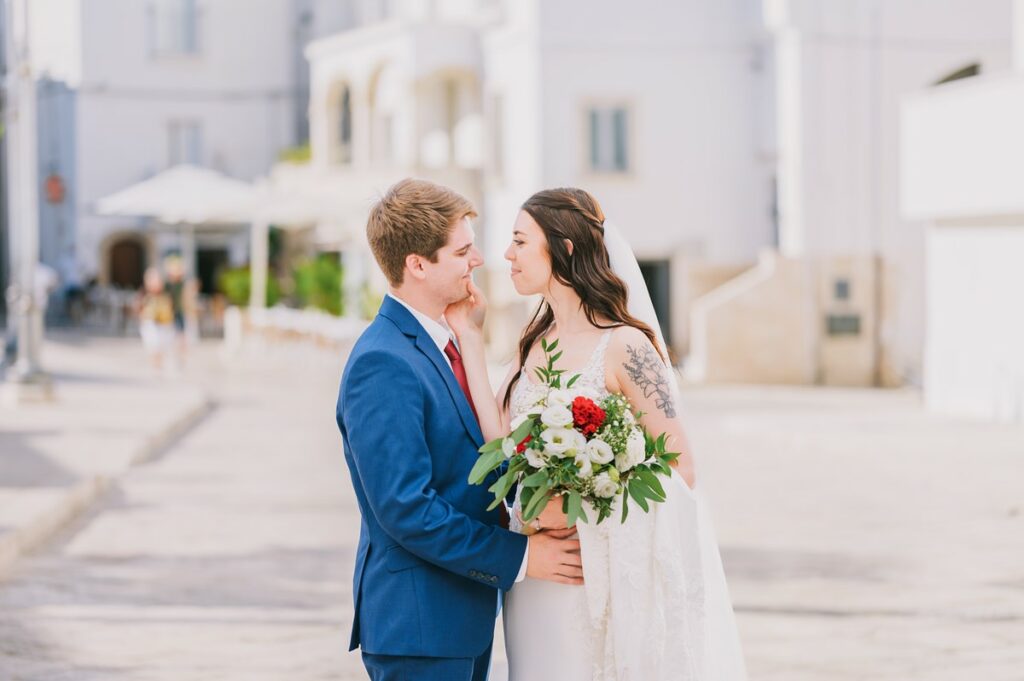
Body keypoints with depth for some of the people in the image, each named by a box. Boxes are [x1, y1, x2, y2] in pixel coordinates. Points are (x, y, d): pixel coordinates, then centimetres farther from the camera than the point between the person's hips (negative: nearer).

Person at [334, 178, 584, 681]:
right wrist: (517, 556, -18)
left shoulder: (442, 343, 10)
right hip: (418, 624, -9)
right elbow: (404, 508, -23)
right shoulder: (383, 364, -20)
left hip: (464, 615, 9)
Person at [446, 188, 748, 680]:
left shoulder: (623, 346, -14)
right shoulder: (534, 344, 7)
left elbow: (680, 470, -14)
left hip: (609, 574, -6)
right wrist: (469, 337, -3)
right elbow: (502, 442, -7)